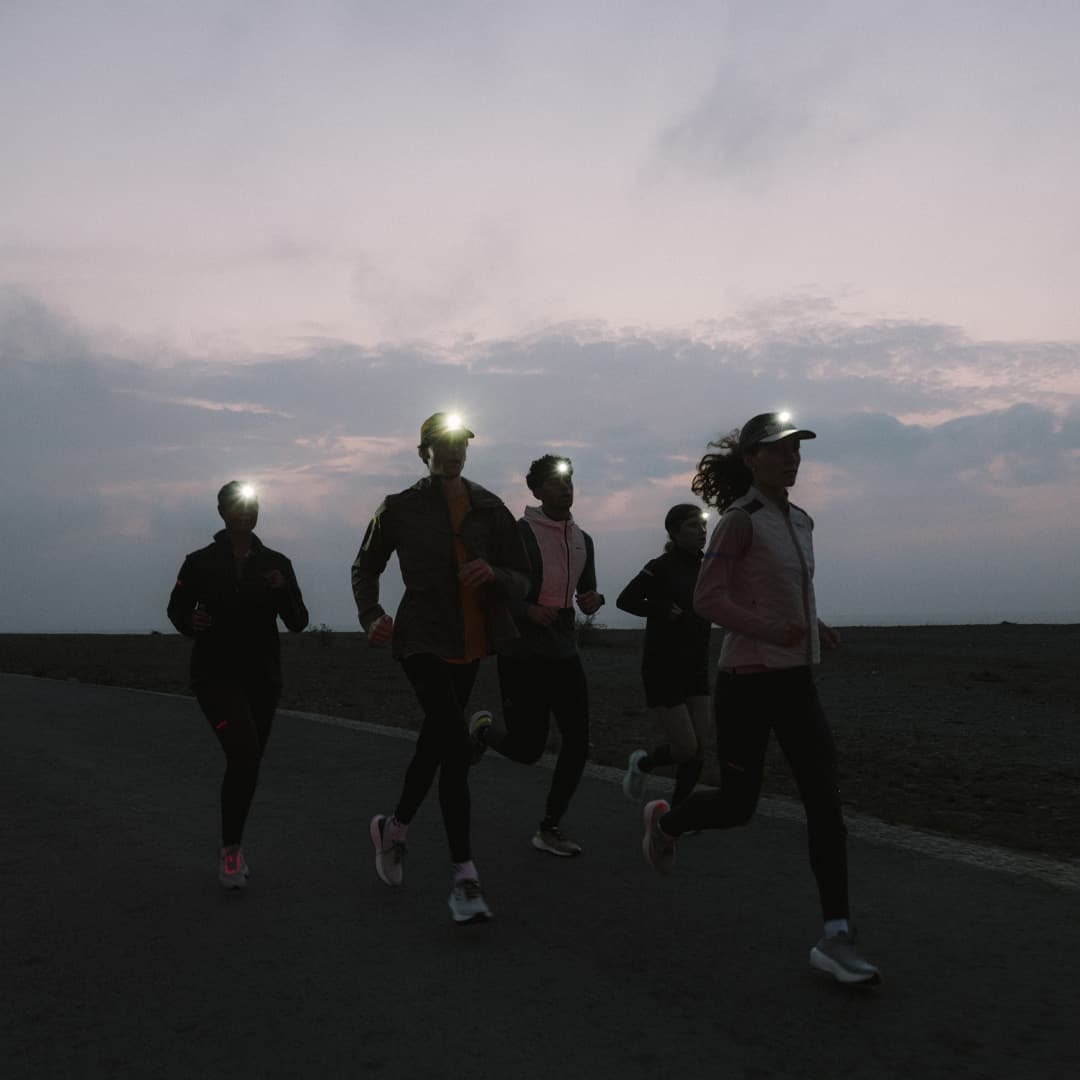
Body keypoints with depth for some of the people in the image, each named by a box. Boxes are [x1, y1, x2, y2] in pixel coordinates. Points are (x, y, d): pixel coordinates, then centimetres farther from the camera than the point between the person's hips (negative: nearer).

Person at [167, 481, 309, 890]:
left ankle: (231, 847, 30)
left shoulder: (276, 564, 3)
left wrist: (284, 591, -17)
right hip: (216, 674, -3)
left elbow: (298, 623, 2)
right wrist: (190, 621, -13)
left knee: (249, 762, 9)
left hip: (263, 676, 4)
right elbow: (176, 608, 9)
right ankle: (231, 848, -4)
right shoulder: (200, 562, -2)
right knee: (244, 752, -22)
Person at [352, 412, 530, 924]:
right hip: (423, 638, -5)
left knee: (435, 742, 17)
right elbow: (366, 568, 9)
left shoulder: (490, 509, 7)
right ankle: (463, 877, -14)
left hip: (471, 642, 5)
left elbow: (521, 580, 7)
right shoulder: (401, 508, -1)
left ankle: (394, 827, 42)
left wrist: (494, 573, -16)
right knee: (457, 745, -19)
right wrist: (371, 615, -9)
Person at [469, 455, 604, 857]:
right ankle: (483, 728, 32)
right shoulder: (520, 534, -9)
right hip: (523, 654, -6)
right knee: (527, 749, -2)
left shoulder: (583, 540, 12)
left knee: (577, 744, 0)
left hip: (565, 655, 6)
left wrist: (593, 600, -1)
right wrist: (528, 610, -26)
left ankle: (549, 829, 15)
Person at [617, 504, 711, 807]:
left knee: (699, 750, 1)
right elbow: (625, 600, -9)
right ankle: (642, 763, 23)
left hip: (696, 671, 6)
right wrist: (665, 611, -18)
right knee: (686, 748, -7)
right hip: (663, 671, -6)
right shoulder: (661, 567, -10)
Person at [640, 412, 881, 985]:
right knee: (737, 806, 4)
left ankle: (836, 939, 3)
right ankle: (665, 820, 35)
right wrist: (770, 630, -29)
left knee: (826, 803, -3)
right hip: (747, 682, -6)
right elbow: (707, 599, -17)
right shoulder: (739, 520, -10)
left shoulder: (800, 522, 12)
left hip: (797, 684, 6)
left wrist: (814, 625, 9)